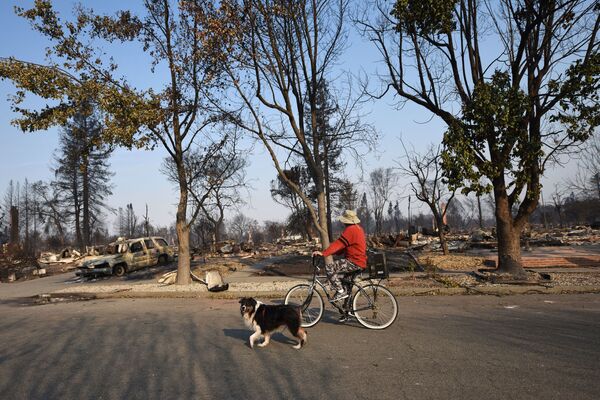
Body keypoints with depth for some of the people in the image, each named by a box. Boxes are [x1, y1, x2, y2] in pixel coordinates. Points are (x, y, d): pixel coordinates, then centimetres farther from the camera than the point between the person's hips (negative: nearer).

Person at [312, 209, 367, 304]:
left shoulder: (350, 230, -15)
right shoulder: (358, 228, 18)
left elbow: (338, 244, -23)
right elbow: (343, 246, 19)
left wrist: (323, 253, -26)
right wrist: (328, 252, 14)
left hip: (354, 262, -11)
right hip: (359, 261, 11)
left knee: (329, 267, -16)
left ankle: (341, 292, -13)